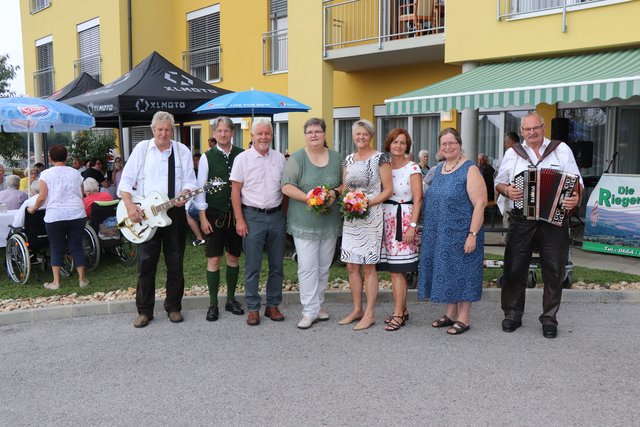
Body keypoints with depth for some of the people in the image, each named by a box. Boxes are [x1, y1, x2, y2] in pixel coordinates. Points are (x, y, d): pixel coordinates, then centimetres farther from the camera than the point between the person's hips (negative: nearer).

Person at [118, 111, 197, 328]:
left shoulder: (182, 151, 7)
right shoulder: (142, 148, 4)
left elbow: (190, 181, 4)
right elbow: (126, 180, 0)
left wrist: (184, 194, -19)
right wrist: (130, 206, -14)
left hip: (174, 212, 1)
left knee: (175, 265, 7)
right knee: (146, 264, 2)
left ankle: (173, 307, 20)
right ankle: (144, 310, 13)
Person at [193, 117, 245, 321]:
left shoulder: (241, 155, 0)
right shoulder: (207, 157, -2)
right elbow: (200, 188, -2)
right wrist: (203, 217, -6)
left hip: (235, 213, 2)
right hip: (214, 214, -2)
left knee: (233, 257, 11)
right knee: (213, 258, 1)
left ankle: (231, 299, 25)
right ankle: (213, 304, 12)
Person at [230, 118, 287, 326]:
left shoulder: (280, 158, 8)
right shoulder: (242, 158, -1)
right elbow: (236, 190, -3)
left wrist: (284, 215, 7)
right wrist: (239, 220, -8)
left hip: (276, 215, 3)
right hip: (253, 216, -3)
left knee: (277, 265, 9)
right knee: (252, 266, 0)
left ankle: (273, 305, 21)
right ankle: (253, 308, 10)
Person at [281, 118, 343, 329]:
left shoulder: (336, 157, 8)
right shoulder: (297, 158, -5)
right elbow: (286, 187, -10)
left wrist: (334, 193, -8)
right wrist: (308, 198, -21)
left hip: (330, 222, 4)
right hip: (305, 223, -4)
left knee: (324, 267, 12)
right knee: (308, 267, -6)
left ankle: (318, 304, 27)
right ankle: (310, 311, 2)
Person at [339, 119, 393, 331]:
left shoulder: (380, 158, -4)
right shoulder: (348, 160, 12)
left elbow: (388, 190, -7)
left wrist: (367, 203, -18)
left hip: (371, 216, -5)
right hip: (350, 217, 6)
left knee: (368, 265, -1)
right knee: (351, 266, 7)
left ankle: (369, 313, 8)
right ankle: (357, 309, 20)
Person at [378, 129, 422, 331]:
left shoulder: (412, 168, -4)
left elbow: (418, 199, -8)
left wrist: (412, 225, -14)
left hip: (403, 219, -6)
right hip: (386, 218, 6)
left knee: (398, 270, -7)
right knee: (392, 269, 9)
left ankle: (398, 314, 0)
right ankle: (402, 310, 19)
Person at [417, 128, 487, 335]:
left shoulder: (470, 170, -10)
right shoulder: (439, 169, 11)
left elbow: (480, 203, -16)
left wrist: (472, 234, -21)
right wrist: (429, 229, 14)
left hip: (460, 234, -7)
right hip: (439, 234, 7)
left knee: (461, 272, 1)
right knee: (445, 272, 12)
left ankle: (463, 318, 12)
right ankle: (451, 313, 25)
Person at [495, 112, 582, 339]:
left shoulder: (562, 150, 5)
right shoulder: (512, 153, 9)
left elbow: (577, 182, 4)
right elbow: (498, 183, 13)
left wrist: (576, 198, -17)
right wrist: (507, 190, -9)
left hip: (554, 220, -1)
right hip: (521, 220, 1)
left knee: (554, 271, 4)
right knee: (514, 269, 3)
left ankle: (549, 318, 17)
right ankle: (512, 314, 18)